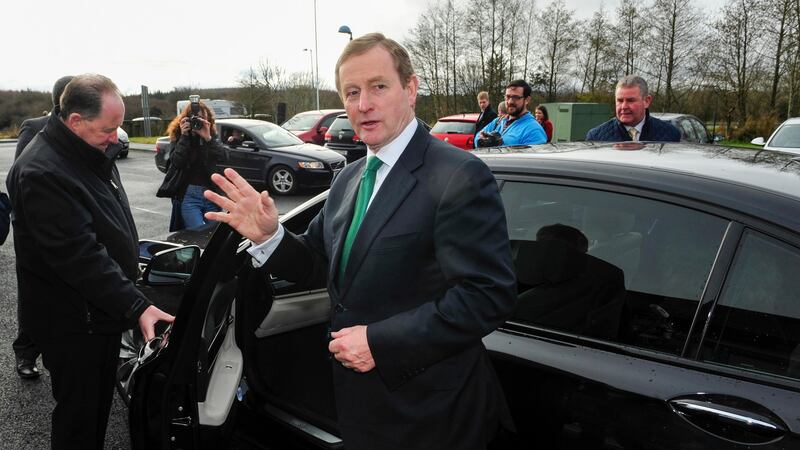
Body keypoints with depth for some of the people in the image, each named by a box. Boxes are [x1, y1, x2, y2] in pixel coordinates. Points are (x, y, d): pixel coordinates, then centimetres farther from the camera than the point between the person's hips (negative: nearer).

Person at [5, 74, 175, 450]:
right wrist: (135, 306, -33)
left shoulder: (93, 150, 5)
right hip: (72, 323, -9)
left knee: (100, 404, 22)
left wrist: (129, 266, 21)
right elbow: (79, 257, -31)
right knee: (79, 418, 7)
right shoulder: (42, 173, -26)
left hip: (103, 309, 9)